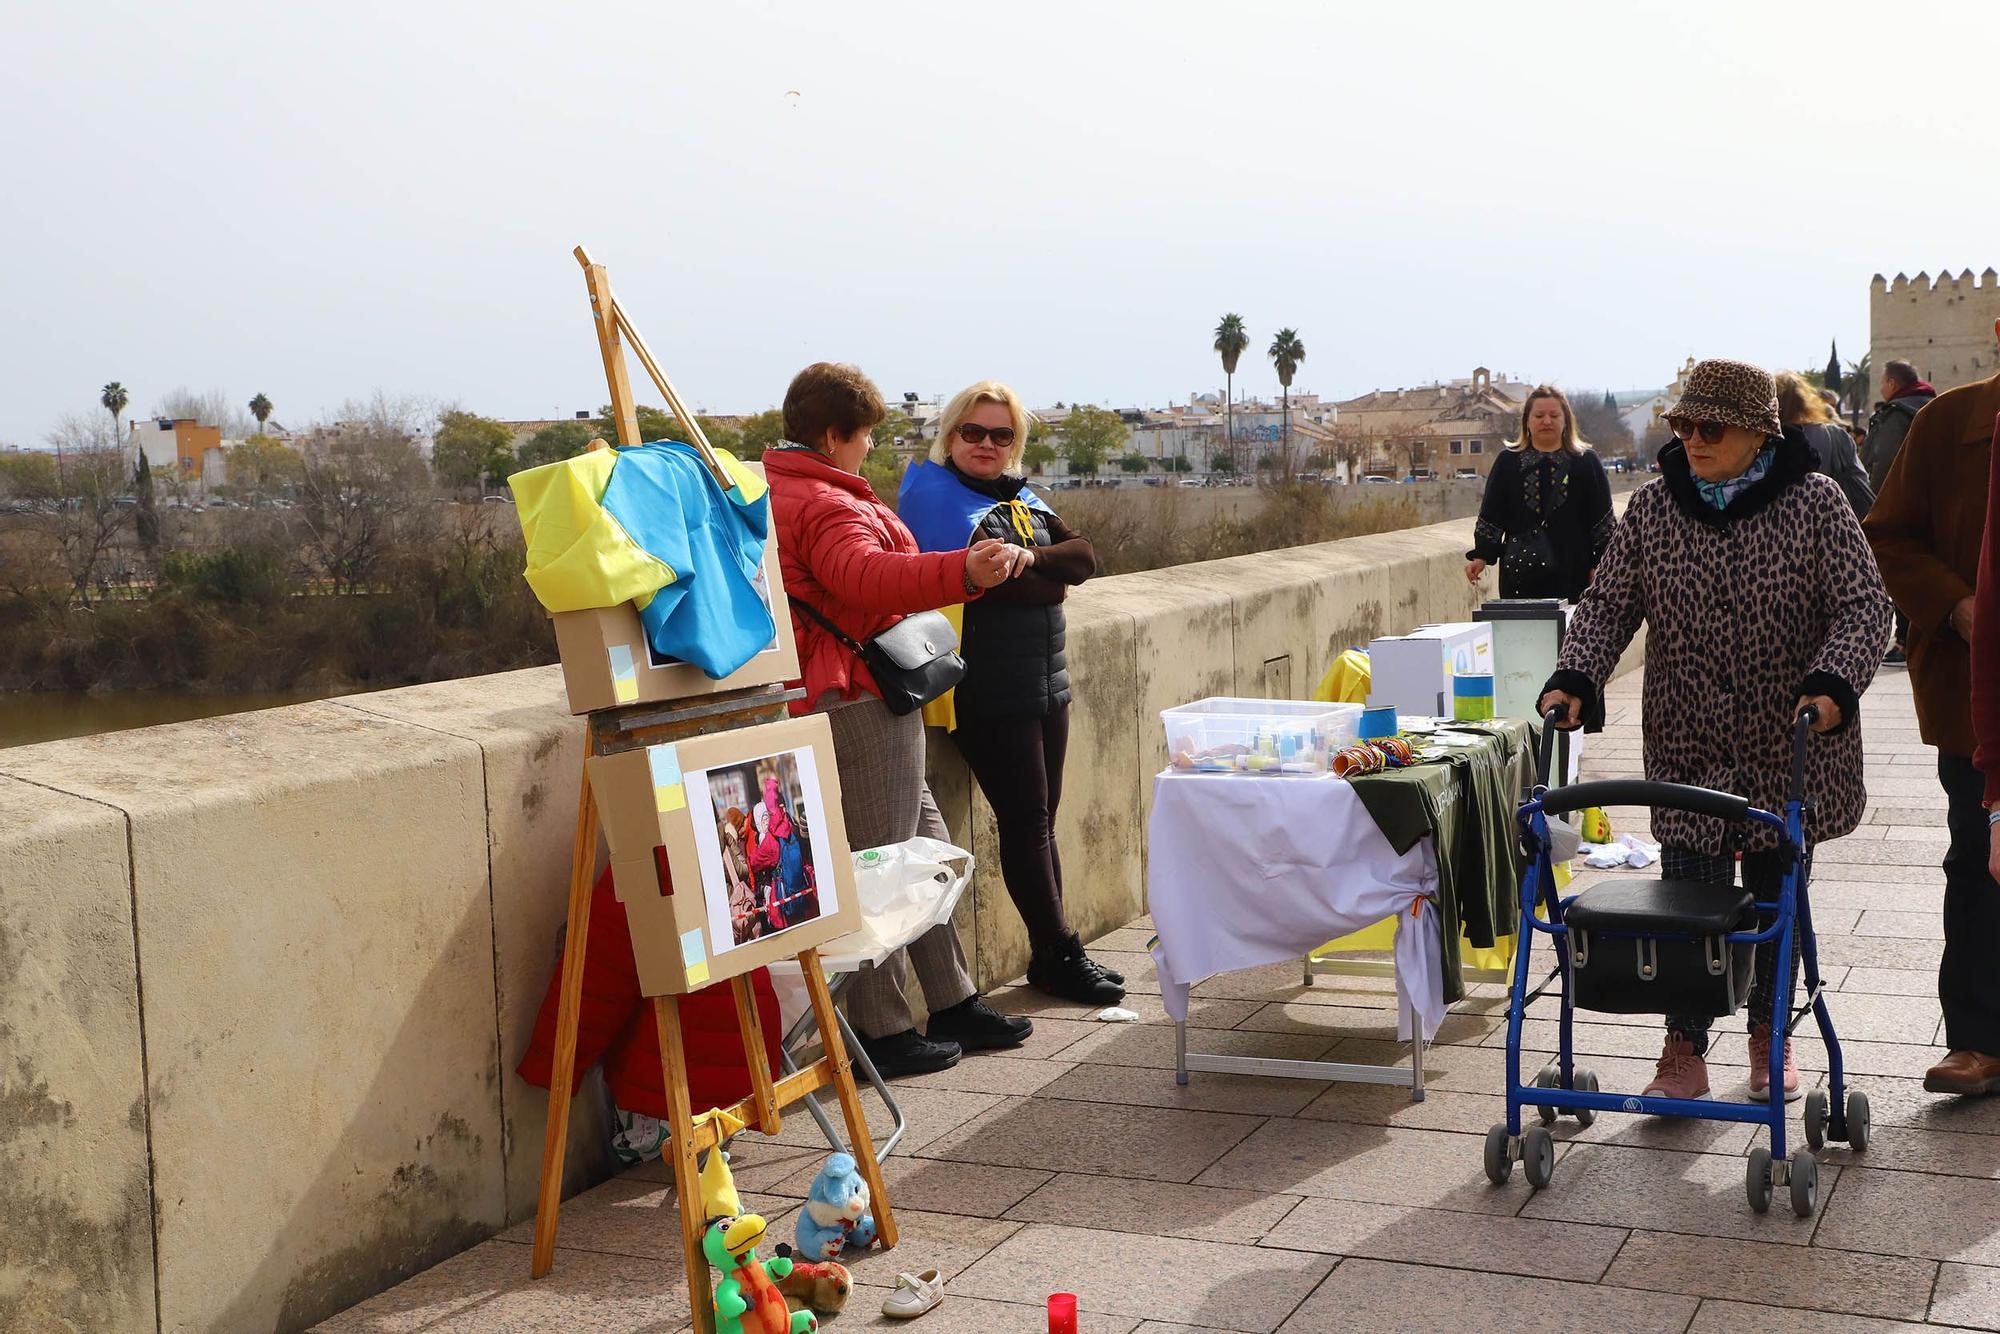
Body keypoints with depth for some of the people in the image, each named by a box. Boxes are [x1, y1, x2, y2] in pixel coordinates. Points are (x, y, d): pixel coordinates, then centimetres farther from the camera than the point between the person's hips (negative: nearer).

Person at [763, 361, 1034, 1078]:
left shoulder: (766, 489, 16)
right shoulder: (828, 504, -18)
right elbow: (868, 576, -38)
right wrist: (964, 571, -53)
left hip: (855, 701, 11)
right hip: (861, 702, -11)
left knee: (928, 851, 16)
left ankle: (953, 1003, 23)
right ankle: (882, 1033, 3)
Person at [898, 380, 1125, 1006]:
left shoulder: (1019, 497, 15)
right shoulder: (936, 496, -7)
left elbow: (1084, 556, 3)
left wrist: (1031, 560, -15)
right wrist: (1052, 577, -6)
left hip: (1045, 676, 7)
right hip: (990, 688, -7)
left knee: (1041, 819, 11)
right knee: (1025, 822, -3)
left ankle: (1050, 956, 19)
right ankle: (1060, 956, 6)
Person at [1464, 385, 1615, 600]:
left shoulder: (1586, 463, 7)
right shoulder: (1507, 462, 11)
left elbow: (1603, 522, 7)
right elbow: (1490, 516, 10)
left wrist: (1599, 565, 0)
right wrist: (1481, 556, 0)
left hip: (1571, 574, -1)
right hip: (1520, 576, 1)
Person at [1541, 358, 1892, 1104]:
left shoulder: (1814, 503, -6)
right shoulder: (1652, 509, 0)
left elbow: (1864, 604, -10)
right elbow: (1608, 605, 2)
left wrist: (1832, 684, -27)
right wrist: (1575, 677, -15)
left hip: (1789, 749, -1)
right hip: (1688, 749, 1)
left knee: (1777, 896, 12)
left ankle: (1769, 1035, 31)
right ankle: (1685, 1050, 9)